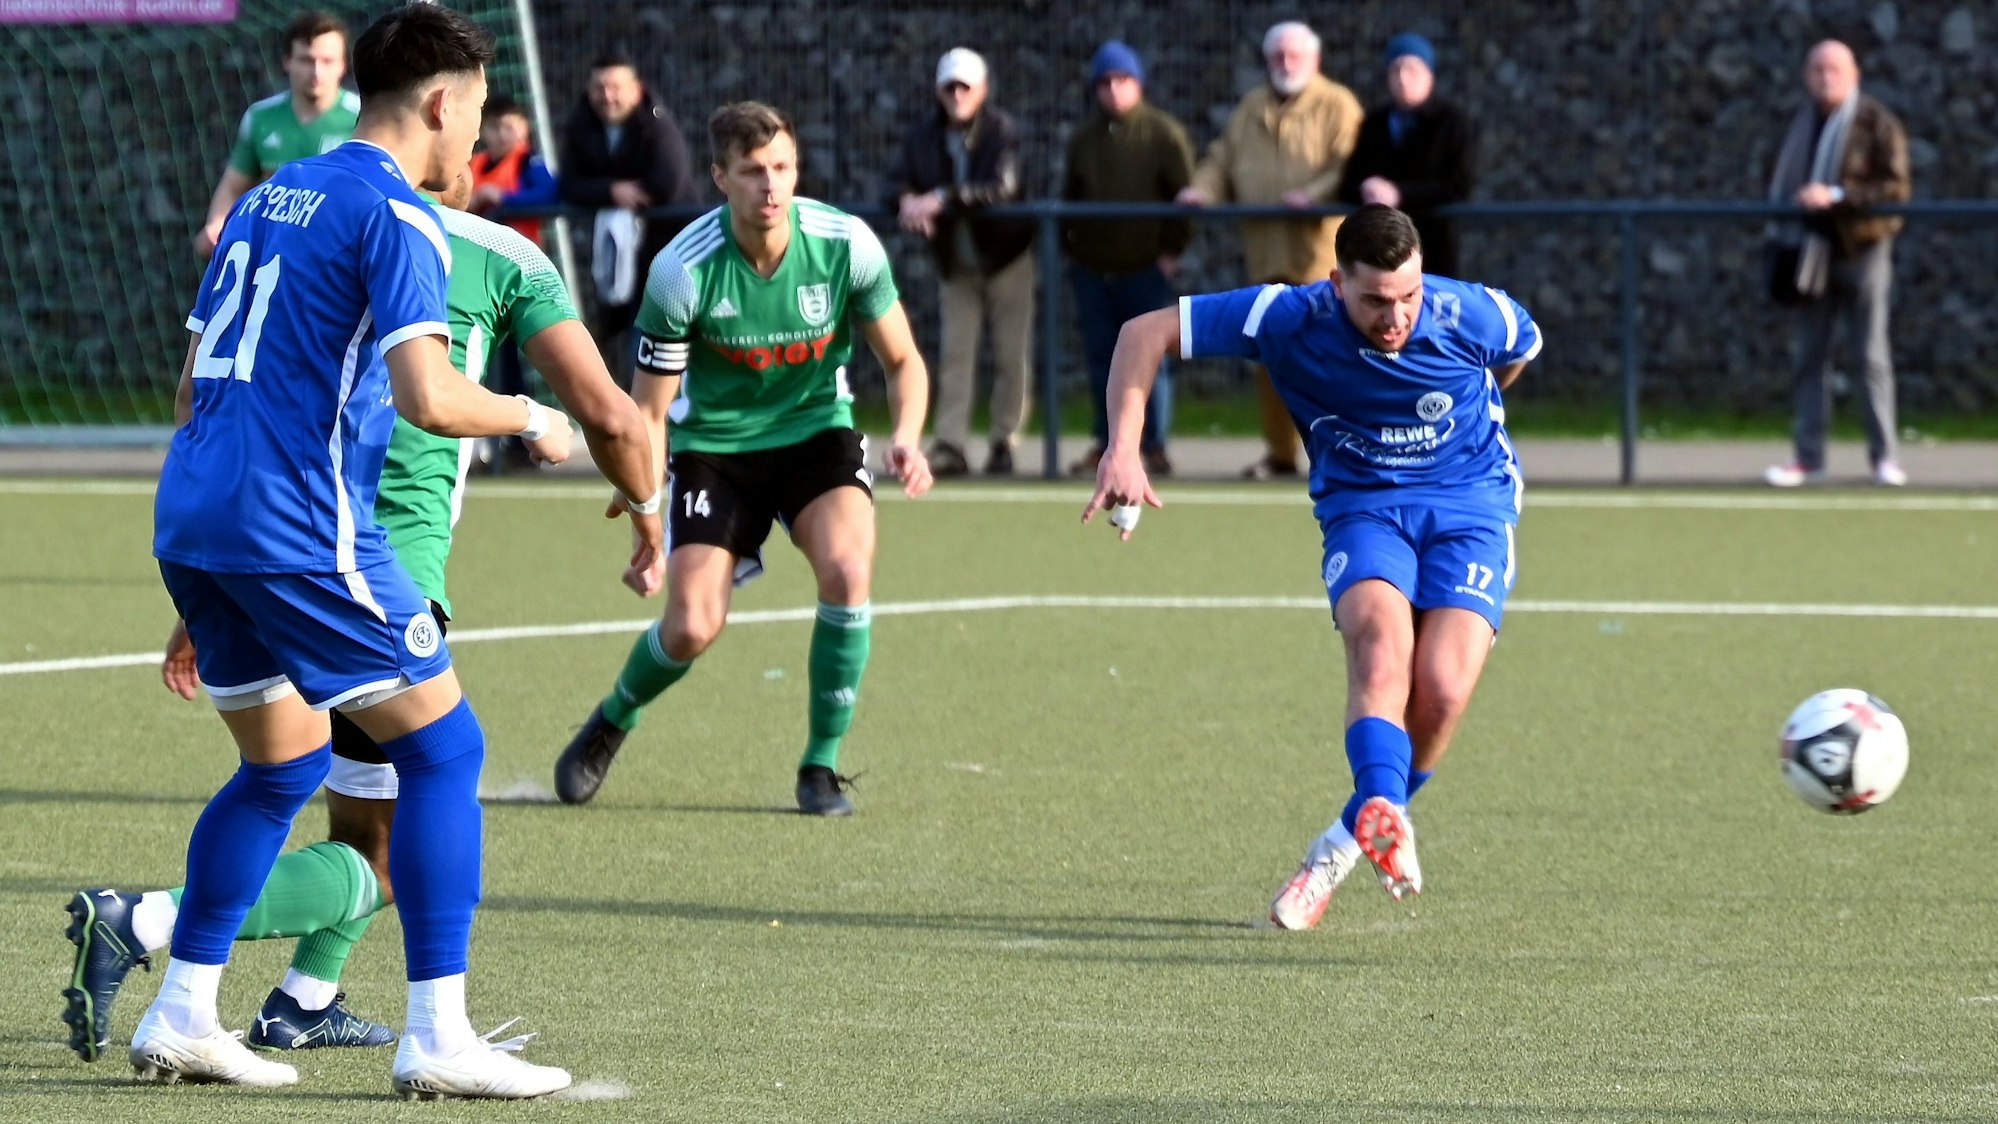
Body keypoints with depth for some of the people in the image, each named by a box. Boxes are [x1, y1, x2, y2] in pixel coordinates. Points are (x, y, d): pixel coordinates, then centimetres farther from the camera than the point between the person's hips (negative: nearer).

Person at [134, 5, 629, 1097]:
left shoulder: (265, 199, 19)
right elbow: (428, 396, -20)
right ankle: (437, 1037, -5)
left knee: (284, 764, 21)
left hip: (191, 517, 9)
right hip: (298, 530, -9)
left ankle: (181, 1020, 18)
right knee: (442, 749, -1)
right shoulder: (397, 217, -8)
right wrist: (531, 419, 1)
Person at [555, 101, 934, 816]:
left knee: (847, 570, -26)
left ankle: (822, 764, -8)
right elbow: (648, 411, -12)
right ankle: (611, 722, 25)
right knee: (692, 627, -11)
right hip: (711, 442, -1)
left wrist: (906, 436, -23)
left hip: (816, 430, 1)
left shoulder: (847, 246, -17)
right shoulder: (682, 271, -22)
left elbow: (903, 361, -2)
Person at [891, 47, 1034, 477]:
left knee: (1012, 356, 0)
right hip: (955, 261, 4)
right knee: (954, 354, -1)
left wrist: (943, 198, -37)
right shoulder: (924, 135, 0)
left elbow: (1003, 187, -29)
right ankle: (951, 445, -3)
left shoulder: (1003, 131, -15)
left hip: (1006, 256, -4)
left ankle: (1004, 442, 9)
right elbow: (899, 180, -1)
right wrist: (908, 200, -26)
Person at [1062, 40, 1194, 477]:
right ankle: (1106, 443, 14)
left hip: (1145, 270, -5)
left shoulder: (1164, 134, -3)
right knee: (1101, 359, 7)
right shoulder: (1084, 140, 13)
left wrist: (1172, 249, -8)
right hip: (1093, 271, 5)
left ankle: (1153, 446, 2)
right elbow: (1070, 197, 20)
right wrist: (1071, 248, 10)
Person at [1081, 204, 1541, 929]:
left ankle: (1346, 846, -1)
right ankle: (1384, 815, -50)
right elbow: (1146, 333, -11)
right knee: (1382, 637, -33)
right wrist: (1123, 451, -22)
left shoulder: (1472, 316, -16)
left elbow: (1522, 349, 11)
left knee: (1441, 690, -20)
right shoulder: (1289, 319, -18)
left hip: (1470, 502, 0)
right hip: (1361, 508, 0)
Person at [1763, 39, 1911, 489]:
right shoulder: (1802, 122, 11)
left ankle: (1884, 456, 2)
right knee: (1810, 357, 5)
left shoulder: (1878, 123, -7)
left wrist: (1837, 195, -23)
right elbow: (1782, 181, 24)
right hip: (1811, 249, 5)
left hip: (1862, 248, -5)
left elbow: (1897, 186, -15)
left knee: (1872, 357, -3)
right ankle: (1809, 456, 8)